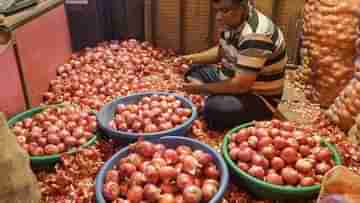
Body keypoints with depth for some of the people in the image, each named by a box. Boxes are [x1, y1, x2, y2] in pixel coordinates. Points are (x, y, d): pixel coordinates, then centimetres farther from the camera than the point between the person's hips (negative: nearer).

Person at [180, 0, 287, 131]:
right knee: (193, 71, 11)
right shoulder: (234, 21, -1)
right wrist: (192, 58, 0)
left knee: (214, 108, -36)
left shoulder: (256, 35, -30)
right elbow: (220, 51, 16)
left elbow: (241, 85, -32)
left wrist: (202, 88, -20)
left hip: (258, 98, -9)